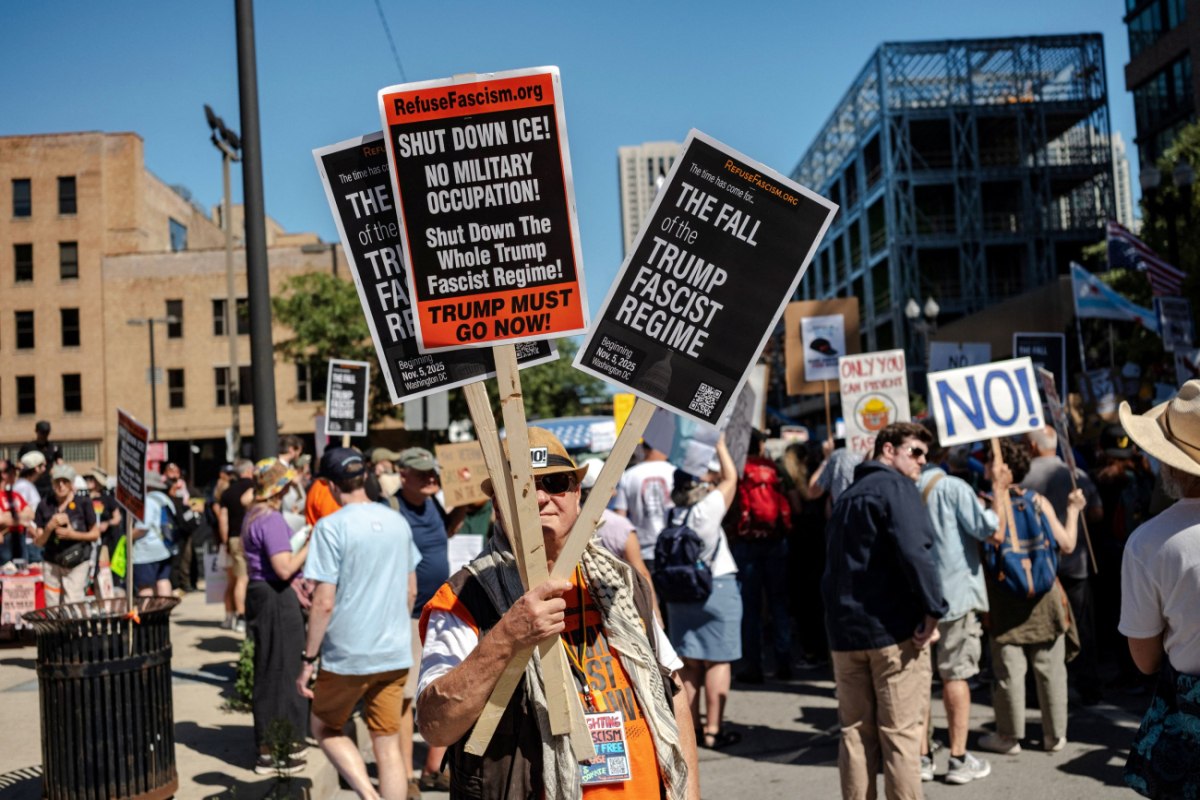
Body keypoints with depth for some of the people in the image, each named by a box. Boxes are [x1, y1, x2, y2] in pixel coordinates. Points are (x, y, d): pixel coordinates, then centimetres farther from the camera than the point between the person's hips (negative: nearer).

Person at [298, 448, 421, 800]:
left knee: (324, 726, 17)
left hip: (348, 654, -4)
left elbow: (324, 603, -16)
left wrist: (308, 659, -7)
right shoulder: (397, 521, 5)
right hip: (396, 653, 5)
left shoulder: (331, 526, -12)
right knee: (388, 743, 11)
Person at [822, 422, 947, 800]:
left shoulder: (847, 496, 18)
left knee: (856, 734, 11)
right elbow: (914, 551, -22)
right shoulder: (896, 487, -7)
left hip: (845, 631, 7)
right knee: (900, 735, -1)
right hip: (893, 629, -7)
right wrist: (932, 611, -17)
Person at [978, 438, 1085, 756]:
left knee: (1009, 668, 5)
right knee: (1050, 667, 11)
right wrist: (1073, 511, 16)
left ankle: (1009, 737, 13)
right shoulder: (1039, 500, -1)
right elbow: (1067, 544, 0)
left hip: (1005, 601, -2)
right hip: (1045, 598, 3)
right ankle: (1055, 735, 19)